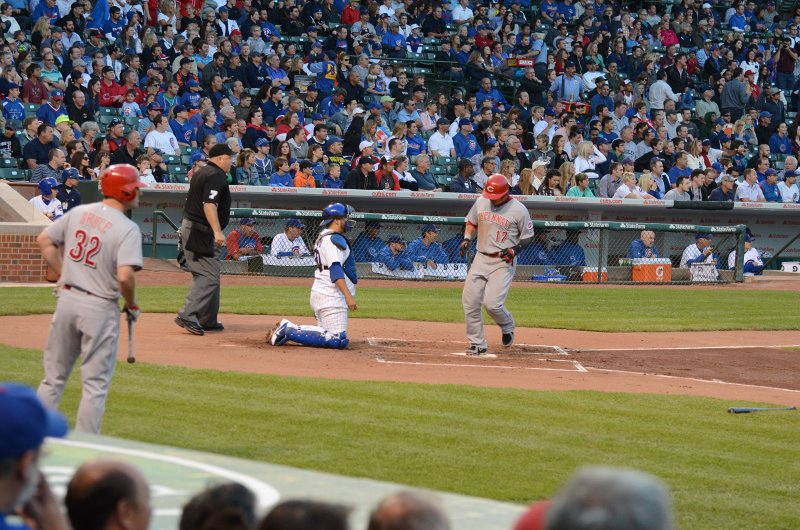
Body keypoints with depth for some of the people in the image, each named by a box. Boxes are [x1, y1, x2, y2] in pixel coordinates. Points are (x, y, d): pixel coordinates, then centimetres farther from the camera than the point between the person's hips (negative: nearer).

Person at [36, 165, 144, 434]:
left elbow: (45, 240, 10)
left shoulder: (78, 212, 4)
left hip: (67, 299, 6)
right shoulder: (128, 229, -14)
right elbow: (125, 276, -24)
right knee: (96, 384, 4)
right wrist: (132, 306, -7)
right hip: (100, 308, -6)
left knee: (54, 377, 15)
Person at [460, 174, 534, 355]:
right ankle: (477, 344, 11)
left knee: (492, 303, -17)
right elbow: (471, 223, 20)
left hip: (503, 262, -5)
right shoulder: (481, 202, 3)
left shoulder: (518, 210, -10)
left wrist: (515, 249, -17)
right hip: (481, 259, 5)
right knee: (469, 301, -2)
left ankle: (507, 326, 17)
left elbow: (528, 236, -1)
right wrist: (467, 239, 2)